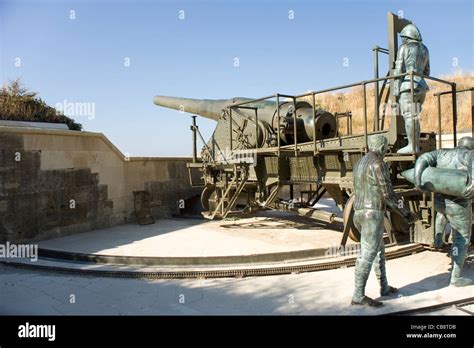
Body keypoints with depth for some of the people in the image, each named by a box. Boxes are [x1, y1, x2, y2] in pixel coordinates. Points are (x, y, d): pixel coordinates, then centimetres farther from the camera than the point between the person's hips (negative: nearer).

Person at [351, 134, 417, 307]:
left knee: (379, 250, 21)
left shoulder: (360, 164, 15)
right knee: (367, 255, -7)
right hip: (372, 215, -9)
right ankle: (358, 296, -5)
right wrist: (406, 213, -4)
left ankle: (384, 287, 30)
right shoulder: (378, 164, -14)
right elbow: (387, 194, -16)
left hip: (361, 213, 9)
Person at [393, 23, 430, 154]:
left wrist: (396, 88, -9)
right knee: (414, 116, 9)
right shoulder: (424, 49, 19)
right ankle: (416, 146, 7)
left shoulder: (404, 47, -1)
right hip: (421, 85, 7)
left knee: (409, 116, -10)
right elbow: (426, 71, 21)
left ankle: (411, 146, -13)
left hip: (408, 84, -7)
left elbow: (399, 69, -8)